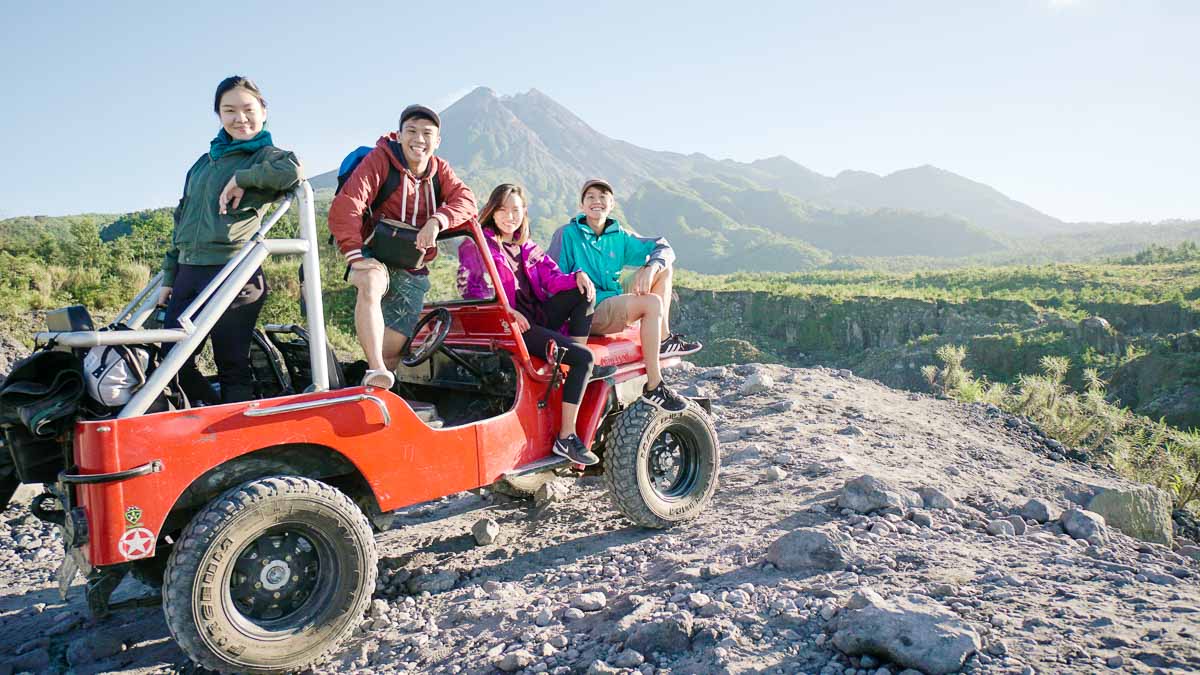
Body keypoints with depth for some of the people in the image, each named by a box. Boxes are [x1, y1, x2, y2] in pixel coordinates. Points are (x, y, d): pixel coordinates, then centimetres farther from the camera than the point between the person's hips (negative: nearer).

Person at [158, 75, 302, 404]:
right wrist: (169, 277, 19)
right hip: (188, 272, 7)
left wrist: (242, 179, -14)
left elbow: (293, 170, -24)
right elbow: (182, 220, 23)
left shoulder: (266, 157, 2)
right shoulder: (203, 163, 21)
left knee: (232, 365, -2)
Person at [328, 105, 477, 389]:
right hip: (377, 256, -4)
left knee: (391, 351, 1)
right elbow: (345, 206, -20)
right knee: (371, 284, -41)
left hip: (414, 271, 4)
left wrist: (437, 220, -28)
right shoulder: (380, 159, -9)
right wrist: (354, 255, -31)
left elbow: (466, 201, -9)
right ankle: (376, 370, -45)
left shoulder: (440, 169, 7)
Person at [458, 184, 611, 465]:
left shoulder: (528, 249, 20)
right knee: (583, 357, -21)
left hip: (537, 318, 7)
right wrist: (506, 310, -27)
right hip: (506, 325, -7)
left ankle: (583, 365, -12)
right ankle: (566, 437, -22)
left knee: (582, 292, -11)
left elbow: (552, 279, 9)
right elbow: (470, 286, -14)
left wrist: (577, 276, -14)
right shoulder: (478, 245, 1)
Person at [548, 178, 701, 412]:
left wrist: (649, 268, -14)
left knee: (663, 269, 2)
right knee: (652, 302, -28)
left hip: (616, 308, 7)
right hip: (587, 313, -7)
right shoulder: (567, 234, -1)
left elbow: (664, 249, 7)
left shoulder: (619, 237, 12)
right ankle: (653, 388, -27)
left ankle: (663, 339, -4)